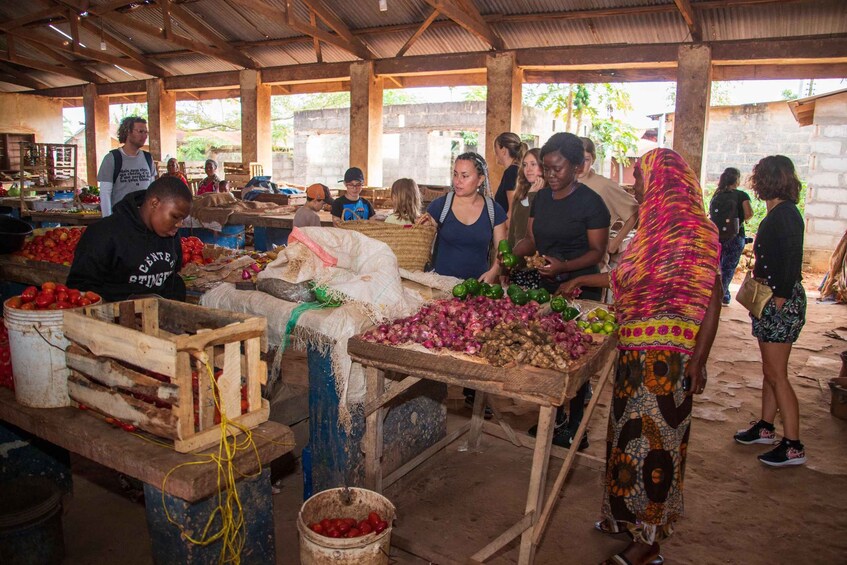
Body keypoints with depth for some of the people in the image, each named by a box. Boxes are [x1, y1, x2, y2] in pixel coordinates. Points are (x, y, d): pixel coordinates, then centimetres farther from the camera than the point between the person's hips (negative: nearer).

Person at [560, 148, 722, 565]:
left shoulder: (693, 231, -14)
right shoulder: (656, 227, 10)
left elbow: (712, 301, -15)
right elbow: (631, 276, 21)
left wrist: (698, 362, -18)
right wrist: (583, 280, 29)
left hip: (667, 357, -8)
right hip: (634, 351, 8)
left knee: (652, 438, 2)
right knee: (631, 433, 16)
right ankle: (629, 515, 34)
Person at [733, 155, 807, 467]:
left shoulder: (784, 214, -17)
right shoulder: (779, 213, 13)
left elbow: (791, 262, -22)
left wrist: (780, 299, -22)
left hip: (781, 302, -10)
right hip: (772, 300, 10)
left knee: (776, 375, -5)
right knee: (770, 370, 18)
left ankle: (793, 446, 3)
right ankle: (765, 427, 30)